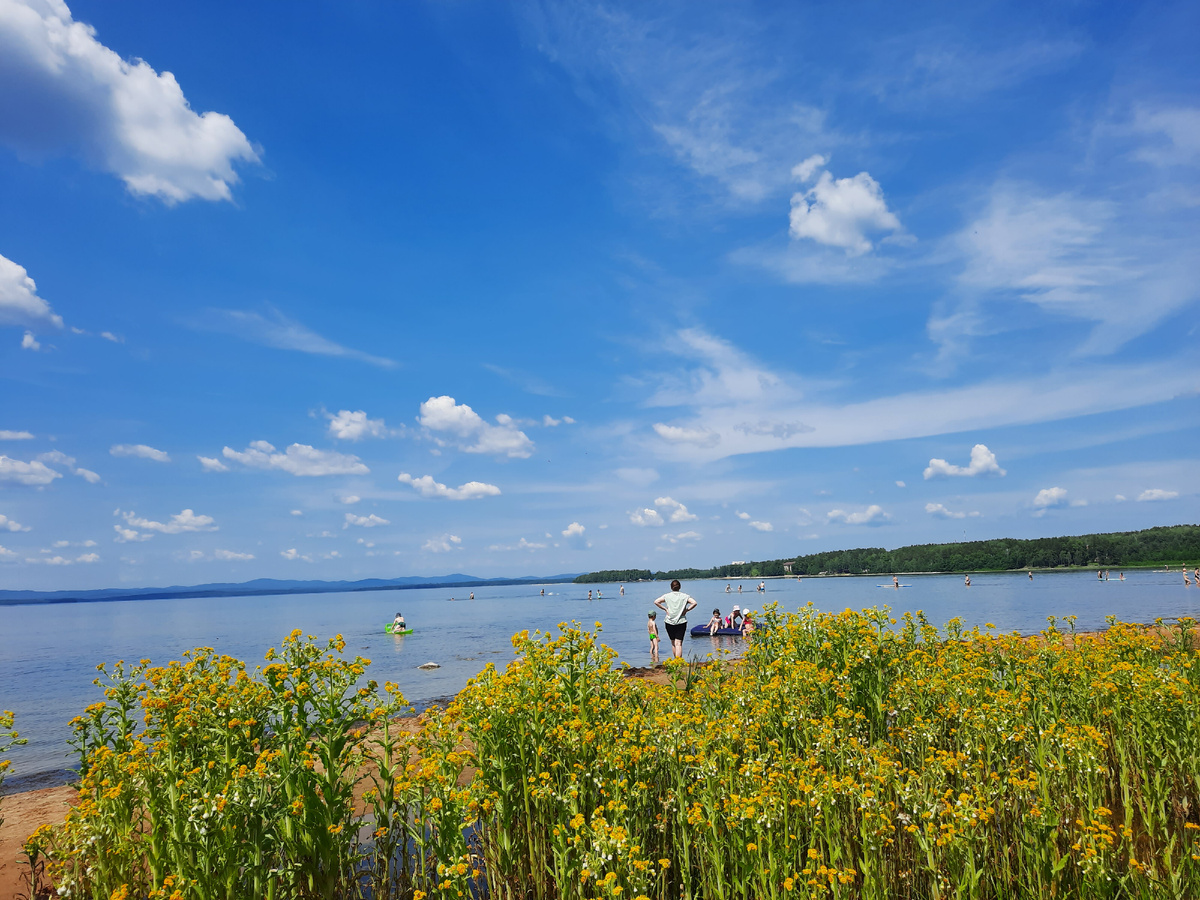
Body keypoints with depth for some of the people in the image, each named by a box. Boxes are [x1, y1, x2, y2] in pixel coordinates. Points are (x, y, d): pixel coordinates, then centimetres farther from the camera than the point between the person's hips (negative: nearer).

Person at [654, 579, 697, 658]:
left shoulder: (667, 596, 1)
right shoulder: (684, 596, 0)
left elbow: (656, 602, -7)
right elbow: (694, 603, -12)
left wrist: (665, 609, 0)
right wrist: (687, 610, -2)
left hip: (670, 622, 1)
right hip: (681, 622, -1)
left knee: (673, 643, 17)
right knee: (679, 643, -4)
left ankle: (676, 660, 27)